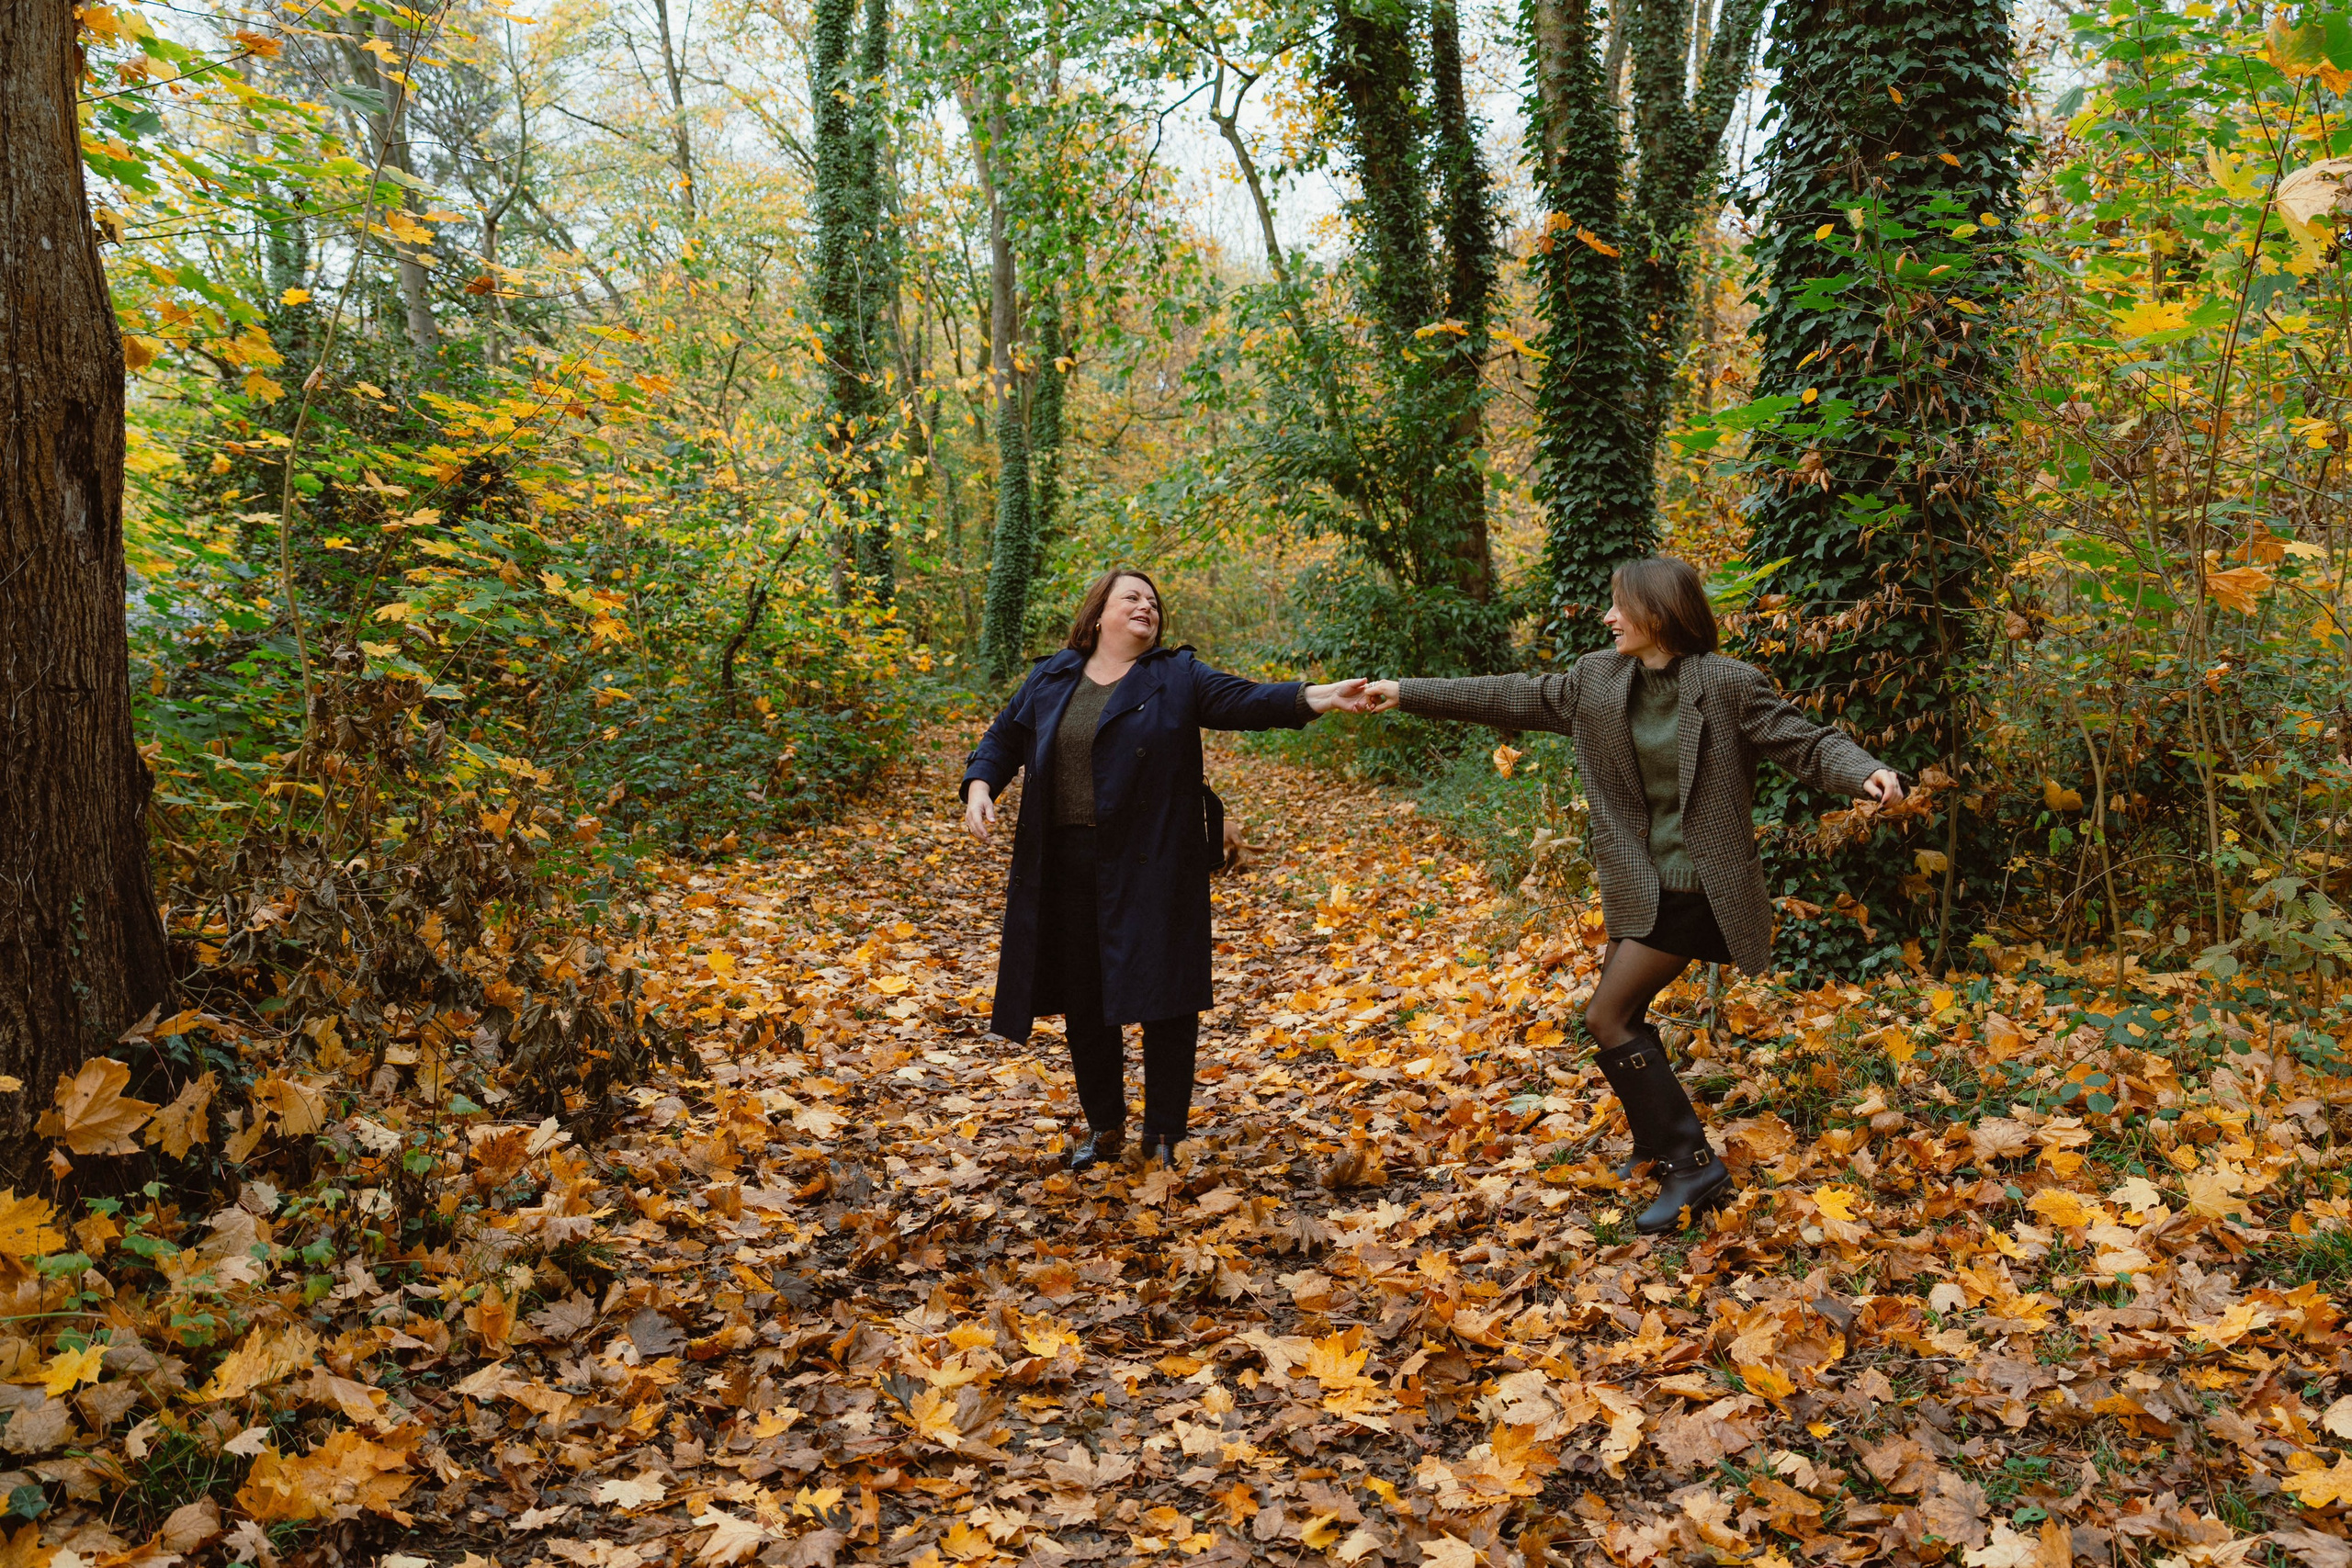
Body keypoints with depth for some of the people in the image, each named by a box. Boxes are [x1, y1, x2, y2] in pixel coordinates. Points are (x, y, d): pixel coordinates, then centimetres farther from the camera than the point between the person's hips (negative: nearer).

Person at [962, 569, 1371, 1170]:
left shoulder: (1177, 677, 3)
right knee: (1083, 1002, 9)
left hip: (1154, 867, -2)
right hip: (1068, 866, 3)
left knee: (1167, 1001, -1)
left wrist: (1315, 697, -26)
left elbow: (1245, 699, -10)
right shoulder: (1051, 678, 11)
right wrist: (980, 786, 1)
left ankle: (1164, 1135, 14)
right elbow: (1004, 738, 20)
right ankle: (1105, 1127, 26)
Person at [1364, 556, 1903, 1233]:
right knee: (1624, 1014, 17)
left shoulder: (1730, 685, -15)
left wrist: (1867, 772, -36)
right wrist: (1408, 693, 9)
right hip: (1640, 884, 7)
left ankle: (1692, 1165, 1)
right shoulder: (1599, 679, 2)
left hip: (1695, 890, -7)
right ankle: (1660, 1141, 39)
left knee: (1608, 1015, -9)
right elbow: (1514, 697, 8)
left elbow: (1807, 743, -14)